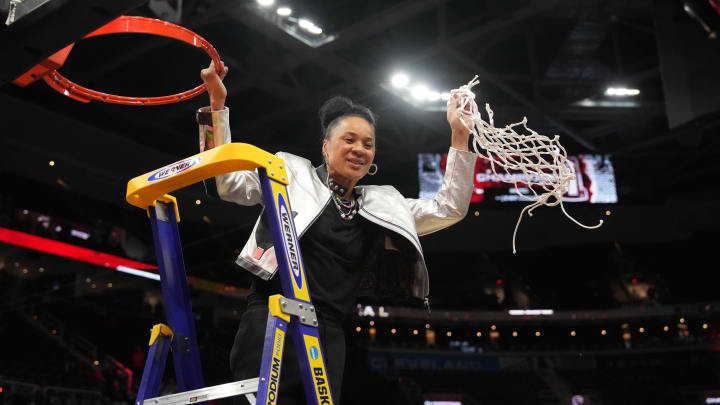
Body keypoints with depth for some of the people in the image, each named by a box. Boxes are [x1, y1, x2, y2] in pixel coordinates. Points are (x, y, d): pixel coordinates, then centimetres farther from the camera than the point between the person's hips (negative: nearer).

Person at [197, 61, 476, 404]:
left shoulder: (381, 204, 18)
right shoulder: (292, 173, 9)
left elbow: (449, 209, 17)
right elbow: (228, 182, 1)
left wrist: (459, 136, 10)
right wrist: (217, 105, -7)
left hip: (327, 335, 4)